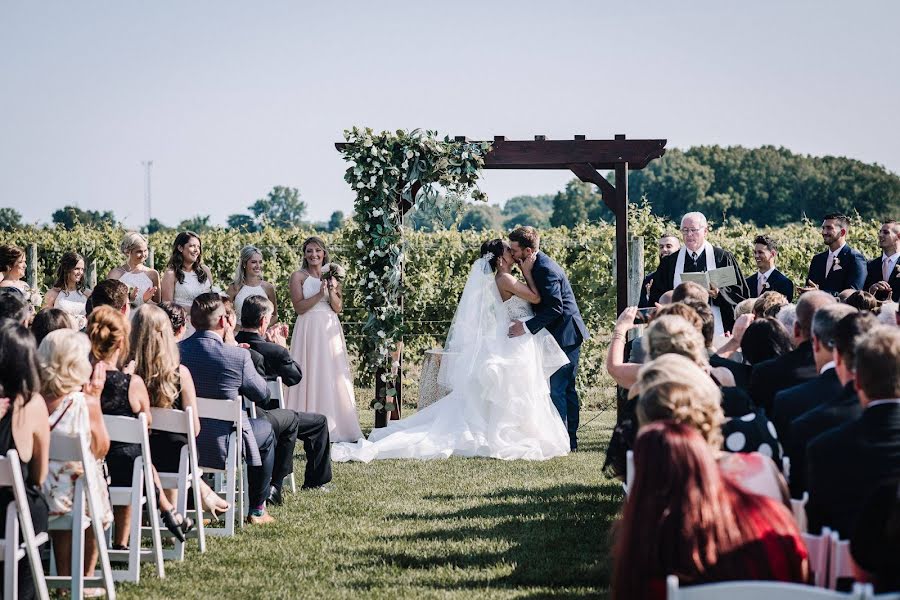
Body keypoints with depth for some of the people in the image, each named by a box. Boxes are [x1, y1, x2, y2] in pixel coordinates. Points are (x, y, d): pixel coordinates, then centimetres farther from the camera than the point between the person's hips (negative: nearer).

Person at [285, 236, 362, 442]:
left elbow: (338, 307, 7)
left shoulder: (332, 276, 13)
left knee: (333, 376, 2)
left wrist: (331, 289, -8)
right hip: (309, 330, -4)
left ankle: (334, 424, 5)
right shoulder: (298, 276, 2)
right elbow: (299, 307, -7)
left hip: (330, 330, 4)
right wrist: (320, 293, -15)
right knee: (311, 375, -5)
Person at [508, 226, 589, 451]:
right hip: (567, 334, 11)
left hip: (564, 335, -11)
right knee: (566, 388, 14)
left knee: (556, 389, -9)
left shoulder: (546, 270, -21)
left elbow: (555, 308, -25)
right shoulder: (538, 265, 11)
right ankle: (570, 439, 20)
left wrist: (527, 326, -26)